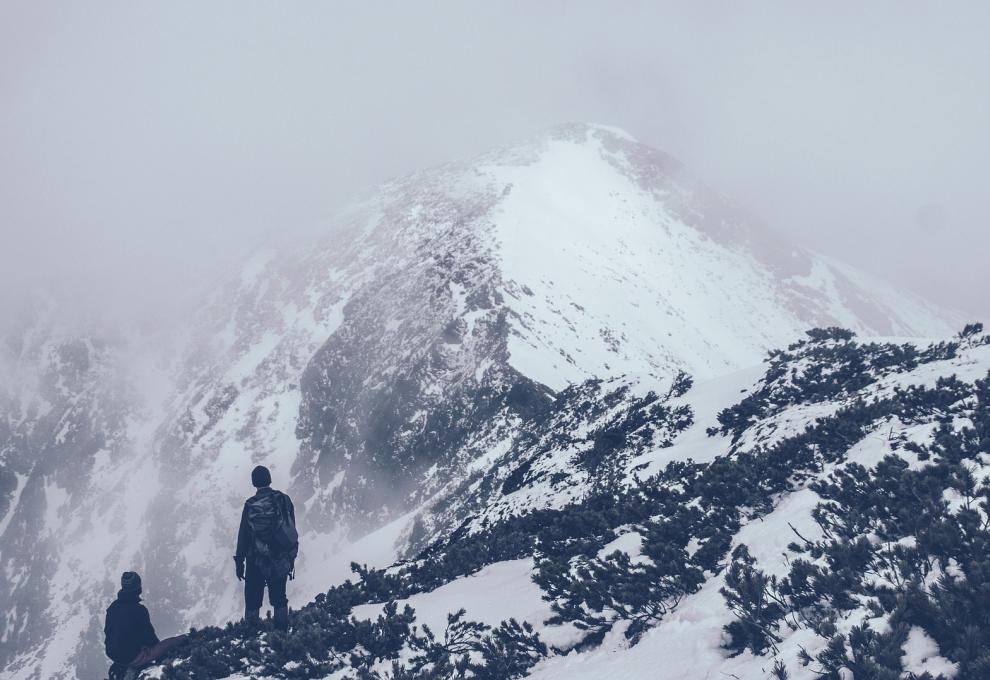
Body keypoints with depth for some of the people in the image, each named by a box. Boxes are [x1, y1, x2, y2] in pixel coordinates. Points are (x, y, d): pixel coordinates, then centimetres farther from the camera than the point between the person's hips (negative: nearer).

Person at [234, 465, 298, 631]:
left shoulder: (250, 505, -10)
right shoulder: (284, 500, -5)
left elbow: (243, 535, -6)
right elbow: (292, 530, 1)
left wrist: (239, 562, 4)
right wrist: (292, 558, 11)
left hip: (256, 563, -2)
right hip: (281, 561, 2)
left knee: (252, 601, 8)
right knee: (279, 599, 16)